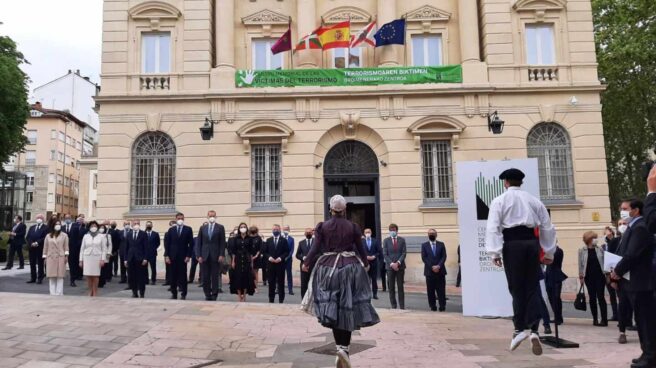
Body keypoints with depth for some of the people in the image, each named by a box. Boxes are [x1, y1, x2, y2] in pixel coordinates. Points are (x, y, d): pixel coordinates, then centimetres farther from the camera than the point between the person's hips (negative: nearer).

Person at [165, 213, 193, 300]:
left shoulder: (188, 229, 2)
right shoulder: (171, 230, 8)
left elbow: (191, 243, -1)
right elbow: (168, 244, 6)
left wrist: (188, 256, -7)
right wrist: (166, 256, -2)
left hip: (183, 256, -2)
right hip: (173, 256, 2)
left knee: (183, 275, 1)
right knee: (173, 276, 4)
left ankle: (183, 294, 6)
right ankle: (174, 294, 12)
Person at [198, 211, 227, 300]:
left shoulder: (220, 227, 3)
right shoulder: (202, 228, 11)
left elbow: (222, 243, 0)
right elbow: (199, 243, 8)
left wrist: (221, 255, -8)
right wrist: (199, 255, 0)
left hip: (216, 256, -2)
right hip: (204, 256, 2)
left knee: (215, 276, 1)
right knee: (205, 277, 3)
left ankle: (214, 295, 7)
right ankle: (207, 294, 11)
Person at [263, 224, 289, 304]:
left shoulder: (283, 240, 3)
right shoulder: (268, 240, 10)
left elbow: (287, 252, -1)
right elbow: (264, 251, 7)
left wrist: (280, 258, -14)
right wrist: (269, 257, -9)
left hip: (280, 264, -2)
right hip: (270, 264, 2)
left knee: (281, 282, 2)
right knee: (271, 282, 6)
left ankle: (281, 300, 8)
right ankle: (271, 299, 13)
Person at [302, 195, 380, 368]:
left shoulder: (322, 226, -1)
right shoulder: (353, 227, 0)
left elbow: (316, 249, -3)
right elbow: (361, 249, 6)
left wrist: (307, 263, 14)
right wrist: (365, 263, 26)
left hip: (328, 268, 1)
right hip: (350, 268, 0)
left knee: (333, 310, 8)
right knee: (348, 309, 6)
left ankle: (340, 347, 0)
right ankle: (344, 348, -2)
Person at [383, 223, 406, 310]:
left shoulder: (402, 240, 5)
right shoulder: (386, 240, 3)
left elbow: (404, 253, 0)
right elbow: (385, 254, -1)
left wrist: (398, 263, -13)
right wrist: (391, 264, -12)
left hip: (400, 266, 0)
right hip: (390, 266, 0)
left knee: (400, 286, 2)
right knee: (391, 287, 3)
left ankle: (402, 306, 7)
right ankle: (393, 306, 9)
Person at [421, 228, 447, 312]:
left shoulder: (441, 244, 9)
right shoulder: (424, 245, 6)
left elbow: (444, 257, 1)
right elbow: (424, 258, -2)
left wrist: (438, 266, -13)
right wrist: (432, 267, -12)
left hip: (440, 271, 0)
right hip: (429, 271, 0)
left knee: (441, 290, 0)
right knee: (430, 291, 1)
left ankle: (442, 306, 7)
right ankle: (433, 306, 8)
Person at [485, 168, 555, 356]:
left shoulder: (499, 201, 4)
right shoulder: (534, 201, 15)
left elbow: (493, 227, -8)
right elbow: (547, 227, 15)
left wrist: (495, 252, -9)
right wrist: (549, 253, 19)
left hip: (512, 243, -3)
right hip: (531, 243, 3)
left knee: (517, 287, 3)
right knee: (532, 287, 7)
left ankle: (520, 329, 2)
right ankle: (534, 330, 0)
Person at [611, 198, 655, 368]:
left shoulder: (640, 228, -16)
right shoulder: (634, 227, 16)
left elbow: (631, 255, -22)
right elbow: (626, 254, 17)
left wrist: (617, 271, -10)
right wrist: (618, 271, 4)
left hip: (639, 282, -10)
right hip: (636, 281, 10)